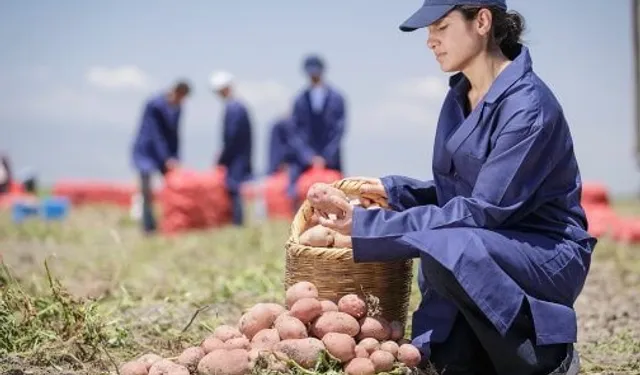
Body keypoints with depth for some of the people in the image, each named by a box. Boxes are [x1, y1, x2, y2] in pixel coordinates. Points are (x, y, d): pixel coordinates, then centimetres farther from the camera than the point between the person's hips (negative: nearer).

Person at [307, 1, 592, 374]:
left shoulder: (528, 105, -20)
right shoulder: (459, 97, 5)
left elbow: (485, 209, -25)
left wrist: (370, 226, -26)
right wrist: (393, 190, -4)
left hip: (547, 255, -7)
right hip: (481, 251, 7)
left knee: (445, 249, -35)